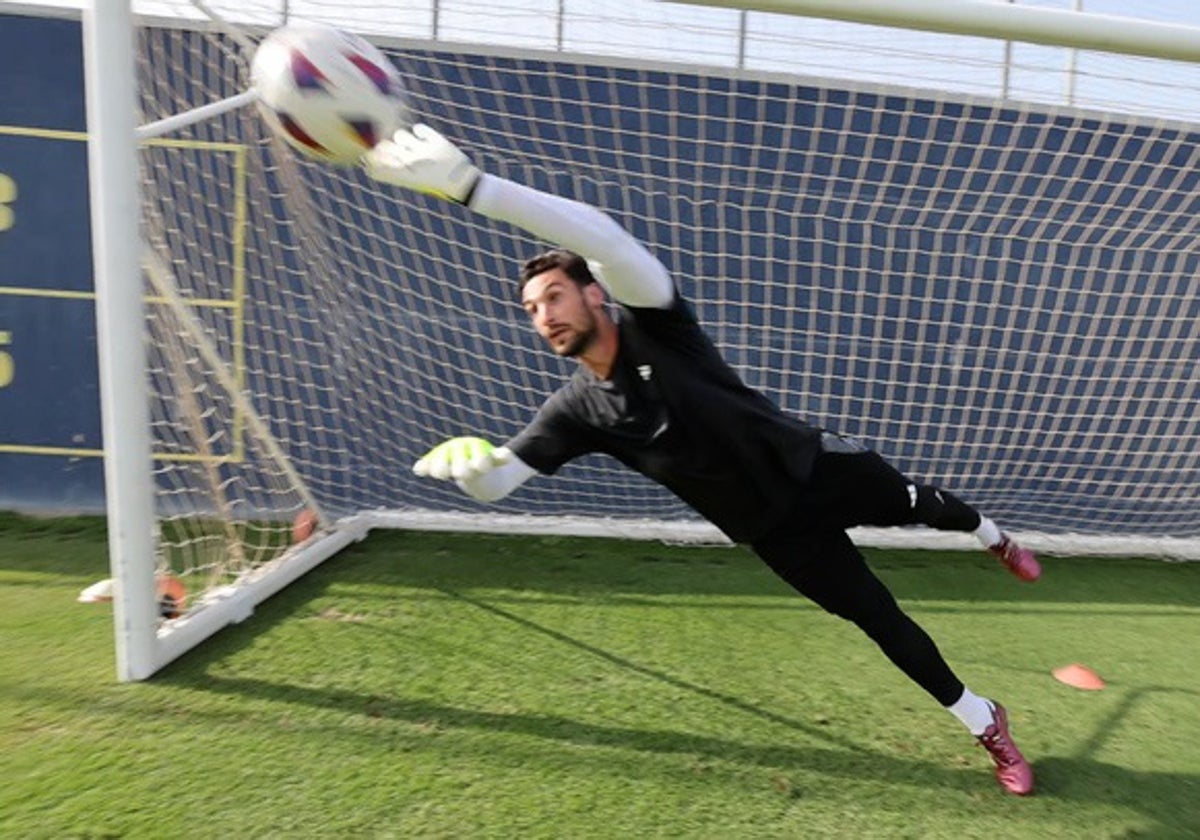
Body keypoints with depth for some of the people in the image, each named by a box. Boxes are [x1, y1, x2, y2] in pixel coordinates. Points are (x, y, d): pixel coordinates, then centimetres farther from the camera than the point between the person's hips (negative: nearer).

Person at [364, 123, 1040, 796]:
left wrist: (468, 182, -48)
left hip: (818, 467, -2)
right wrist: (467, 461, -37)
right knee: (879, 619, 9)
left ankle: (995, 539, 60)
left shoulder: (656, 325, -22)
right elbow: (498, 480, -12)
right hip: (776, 527, 2)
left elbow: (602, 236, -40)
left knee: (919, 505, 22)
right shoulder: (579, 408, -10)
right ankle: (985, 722, 35)